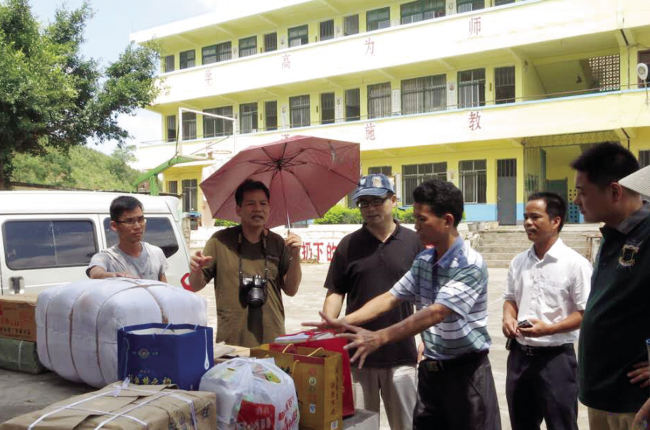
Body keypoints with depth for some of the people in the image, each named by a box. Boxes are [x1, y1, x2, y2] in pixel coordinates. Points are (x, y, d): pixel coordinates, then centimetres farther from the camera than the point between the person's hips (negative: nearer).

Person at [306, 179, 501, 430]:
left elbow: (435, 313, -28)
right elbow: (391, 298, 4)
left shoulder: (470, 265, -19)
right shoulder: (422, 261, 5)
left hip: (466, 371, -7)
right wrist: (344, 322, -7)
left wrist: (379, 338, -34)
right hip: (430, 370, 7)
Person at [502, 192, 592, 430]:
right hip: (520, 354, 6)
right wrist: (508, 317, -4)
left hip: (556, 357, -6)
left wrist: (549, 329, -23)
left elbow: (586, 313, -13)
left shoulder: (575, 263, -13)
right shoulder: (518, 262, 6)